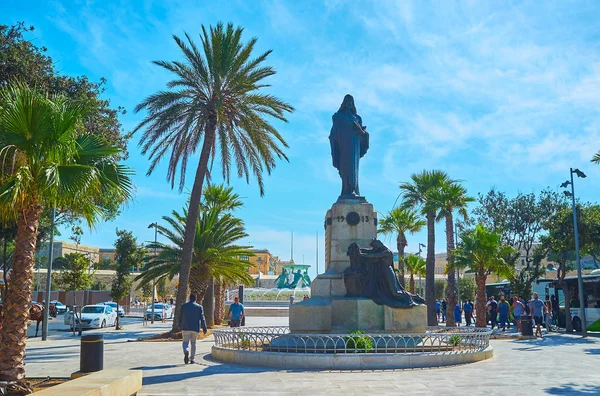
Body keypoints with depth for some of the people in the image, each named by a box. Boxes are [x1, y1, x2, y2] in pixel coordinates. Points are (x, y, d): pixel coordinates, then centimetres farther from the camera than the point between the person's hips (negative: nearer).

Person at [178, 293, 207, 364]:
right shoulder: (199, 307, 1)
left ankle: (186, 353, -27)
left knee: (185, 342, 3)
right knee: (193, 343, 13)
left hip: (186, 327, -1)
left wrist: (180, 326, 19)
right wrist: (204, 328, 1)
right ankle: (192, 359, 12)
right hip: (195, 328, 1)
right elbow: (202, 319, -2)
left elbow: (180, 317, 7)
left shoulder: (184, 306, 2)